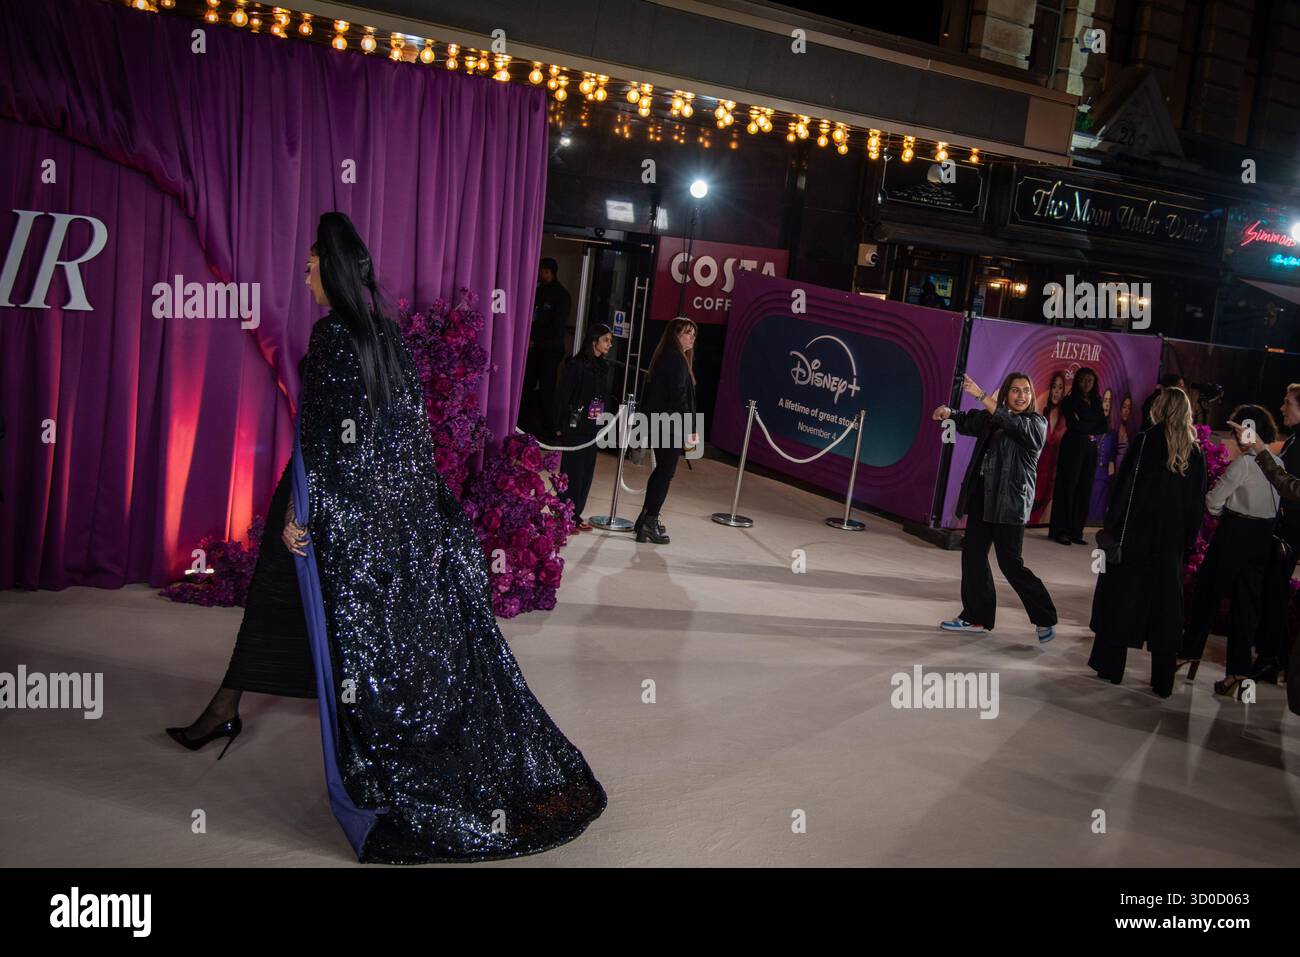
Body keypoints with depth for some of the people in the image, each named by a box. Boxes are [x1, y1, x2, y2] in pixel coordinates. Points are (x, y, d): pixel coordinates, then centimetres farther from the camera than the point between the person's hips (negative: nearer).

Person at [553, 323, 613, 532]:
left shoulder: (603, 367, 10)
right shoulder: (576, 364, -10)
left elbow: (604, 396, 13)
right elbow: (563, 395, -10)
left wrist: (603, 424, 8)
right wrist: (560, 426, -12)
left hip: (593, 428, 7)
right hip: (575, 426, -7)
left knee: (587, 472, 9)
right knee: (572, 471, -2)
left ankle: (575, 515, 19)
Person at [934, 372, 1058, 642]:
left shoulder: (1036, 423, -3)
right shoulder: (990, 418, 13)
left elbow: (1014, 424, -20)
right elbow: (967, 422, 7)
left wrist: (981, 396, -27)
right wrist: (948, 413, -17)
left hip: (1010, 502, -6)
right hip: (982, 497, 6)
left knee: (1010, 562, -4)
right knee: (972, 556, 7)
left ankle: (1045, 619, 12)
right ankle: (976, 617, 19)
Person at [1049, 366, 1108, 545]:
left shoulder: (1096, 403, 16)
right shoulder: (1070, 401, 0)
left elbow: (1104, 427, 6)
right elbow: (1073, 425, -12)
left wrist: (1084, 427, -8)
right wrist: (1092, 425, -1)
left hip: (1090, 450, 5)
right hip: (1072, 448, -5)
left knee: (1085, 490, 2)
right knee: (1068, 488, -6)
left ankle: (1076, 531, 5)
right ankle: (1061, 531, -4)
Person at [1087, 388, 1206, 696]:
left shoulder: (1146, 440, -9)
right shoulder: (1195, 452, 4)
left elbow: (1125, 488, -11)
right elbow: (1197, 502, 7)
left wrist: (1110, 529, -5)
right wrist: (1187, 541, 13)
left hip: (1136, 535, -4)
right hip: (1171, 543, 4)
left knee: (1120, 597, 7)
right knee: (1165, 604, 9)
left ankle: (1110, 667, 11)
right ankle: (1162, 681, 12)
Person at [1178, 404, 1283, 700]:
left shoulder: (1244, 462, -15)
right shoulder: (1278, 463, 5)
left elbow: (1214, 500, -12)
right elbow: (1276, 505, 12)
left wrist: (1220, 512, 8)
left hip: (1235, 532, -6)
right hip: (1263, 537, 6)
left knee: (1207, 593, 9)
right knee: (1246, 602, 7)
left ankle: (1190, 653, 19)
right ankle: (1238, 672, 8)